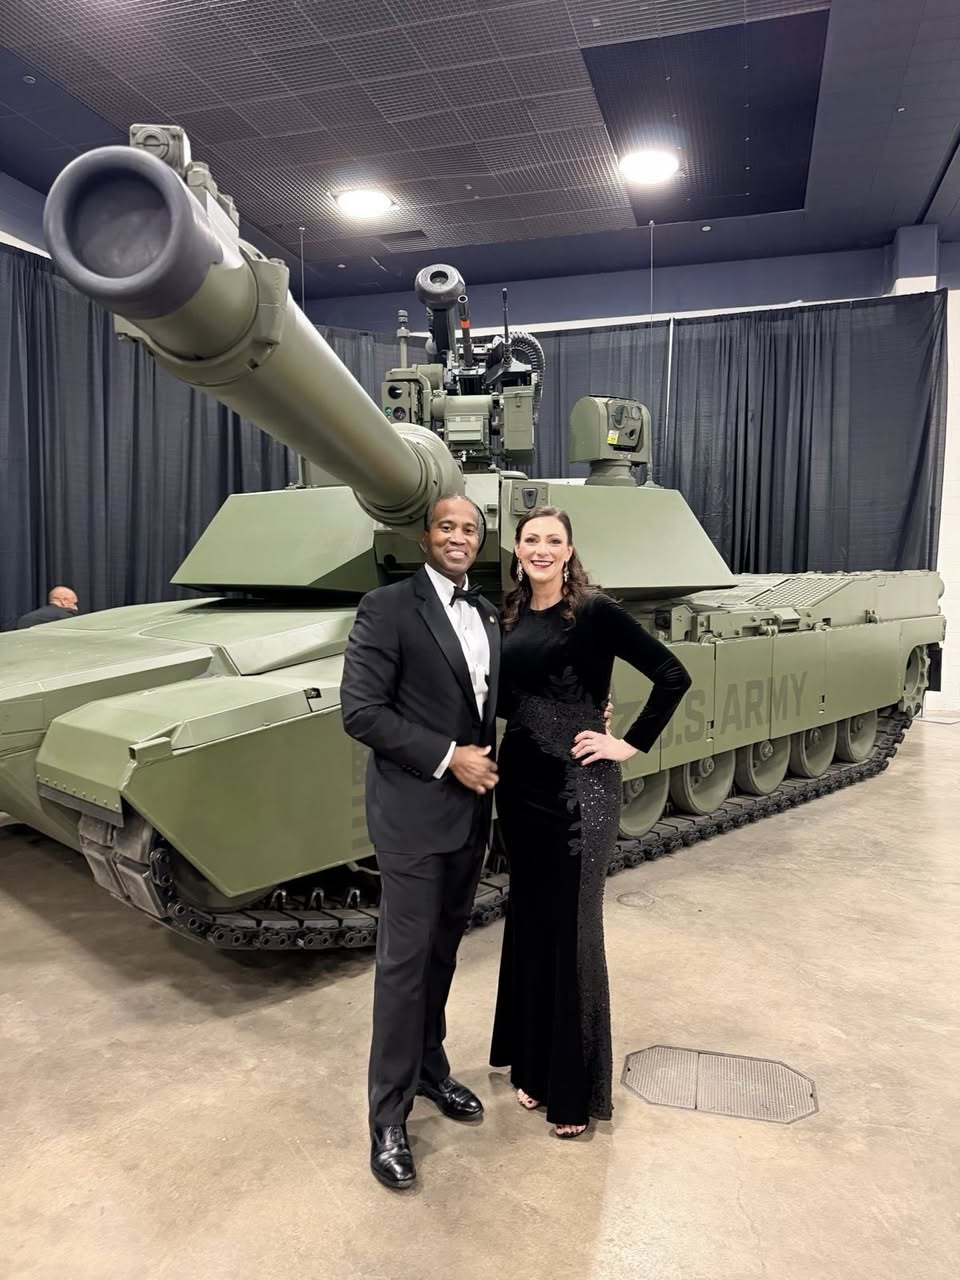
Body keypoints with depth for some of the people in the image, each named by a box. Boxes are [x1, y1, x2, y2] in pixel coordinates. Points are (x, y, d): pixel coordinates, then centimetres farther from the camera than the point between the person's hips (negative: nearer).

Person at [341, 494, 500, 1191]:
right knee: (405, 959, 2)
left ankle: (430, 1065, 38)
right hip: (414, 809, -6)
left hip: (472, 810, 6)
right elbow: (361, 711, -17)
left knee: (443, 949, 19)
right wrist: (447, 758, -19)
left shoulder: (488, 613, 9)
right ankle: (389, 1118, 17)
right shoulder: (387, 607, -11)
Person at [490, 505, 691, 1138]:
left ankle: (575, 1088, 21)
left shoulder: (596, 610, -9)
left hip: (579, 789, -5)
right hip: (521, 783, 6)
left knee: (572, 930, 3)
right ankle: (533, 1064, 33)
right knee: (528, 924, 15)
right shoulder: (510, 616, 8)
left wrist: (633, 744, -11)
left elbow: (674, 675, -10)